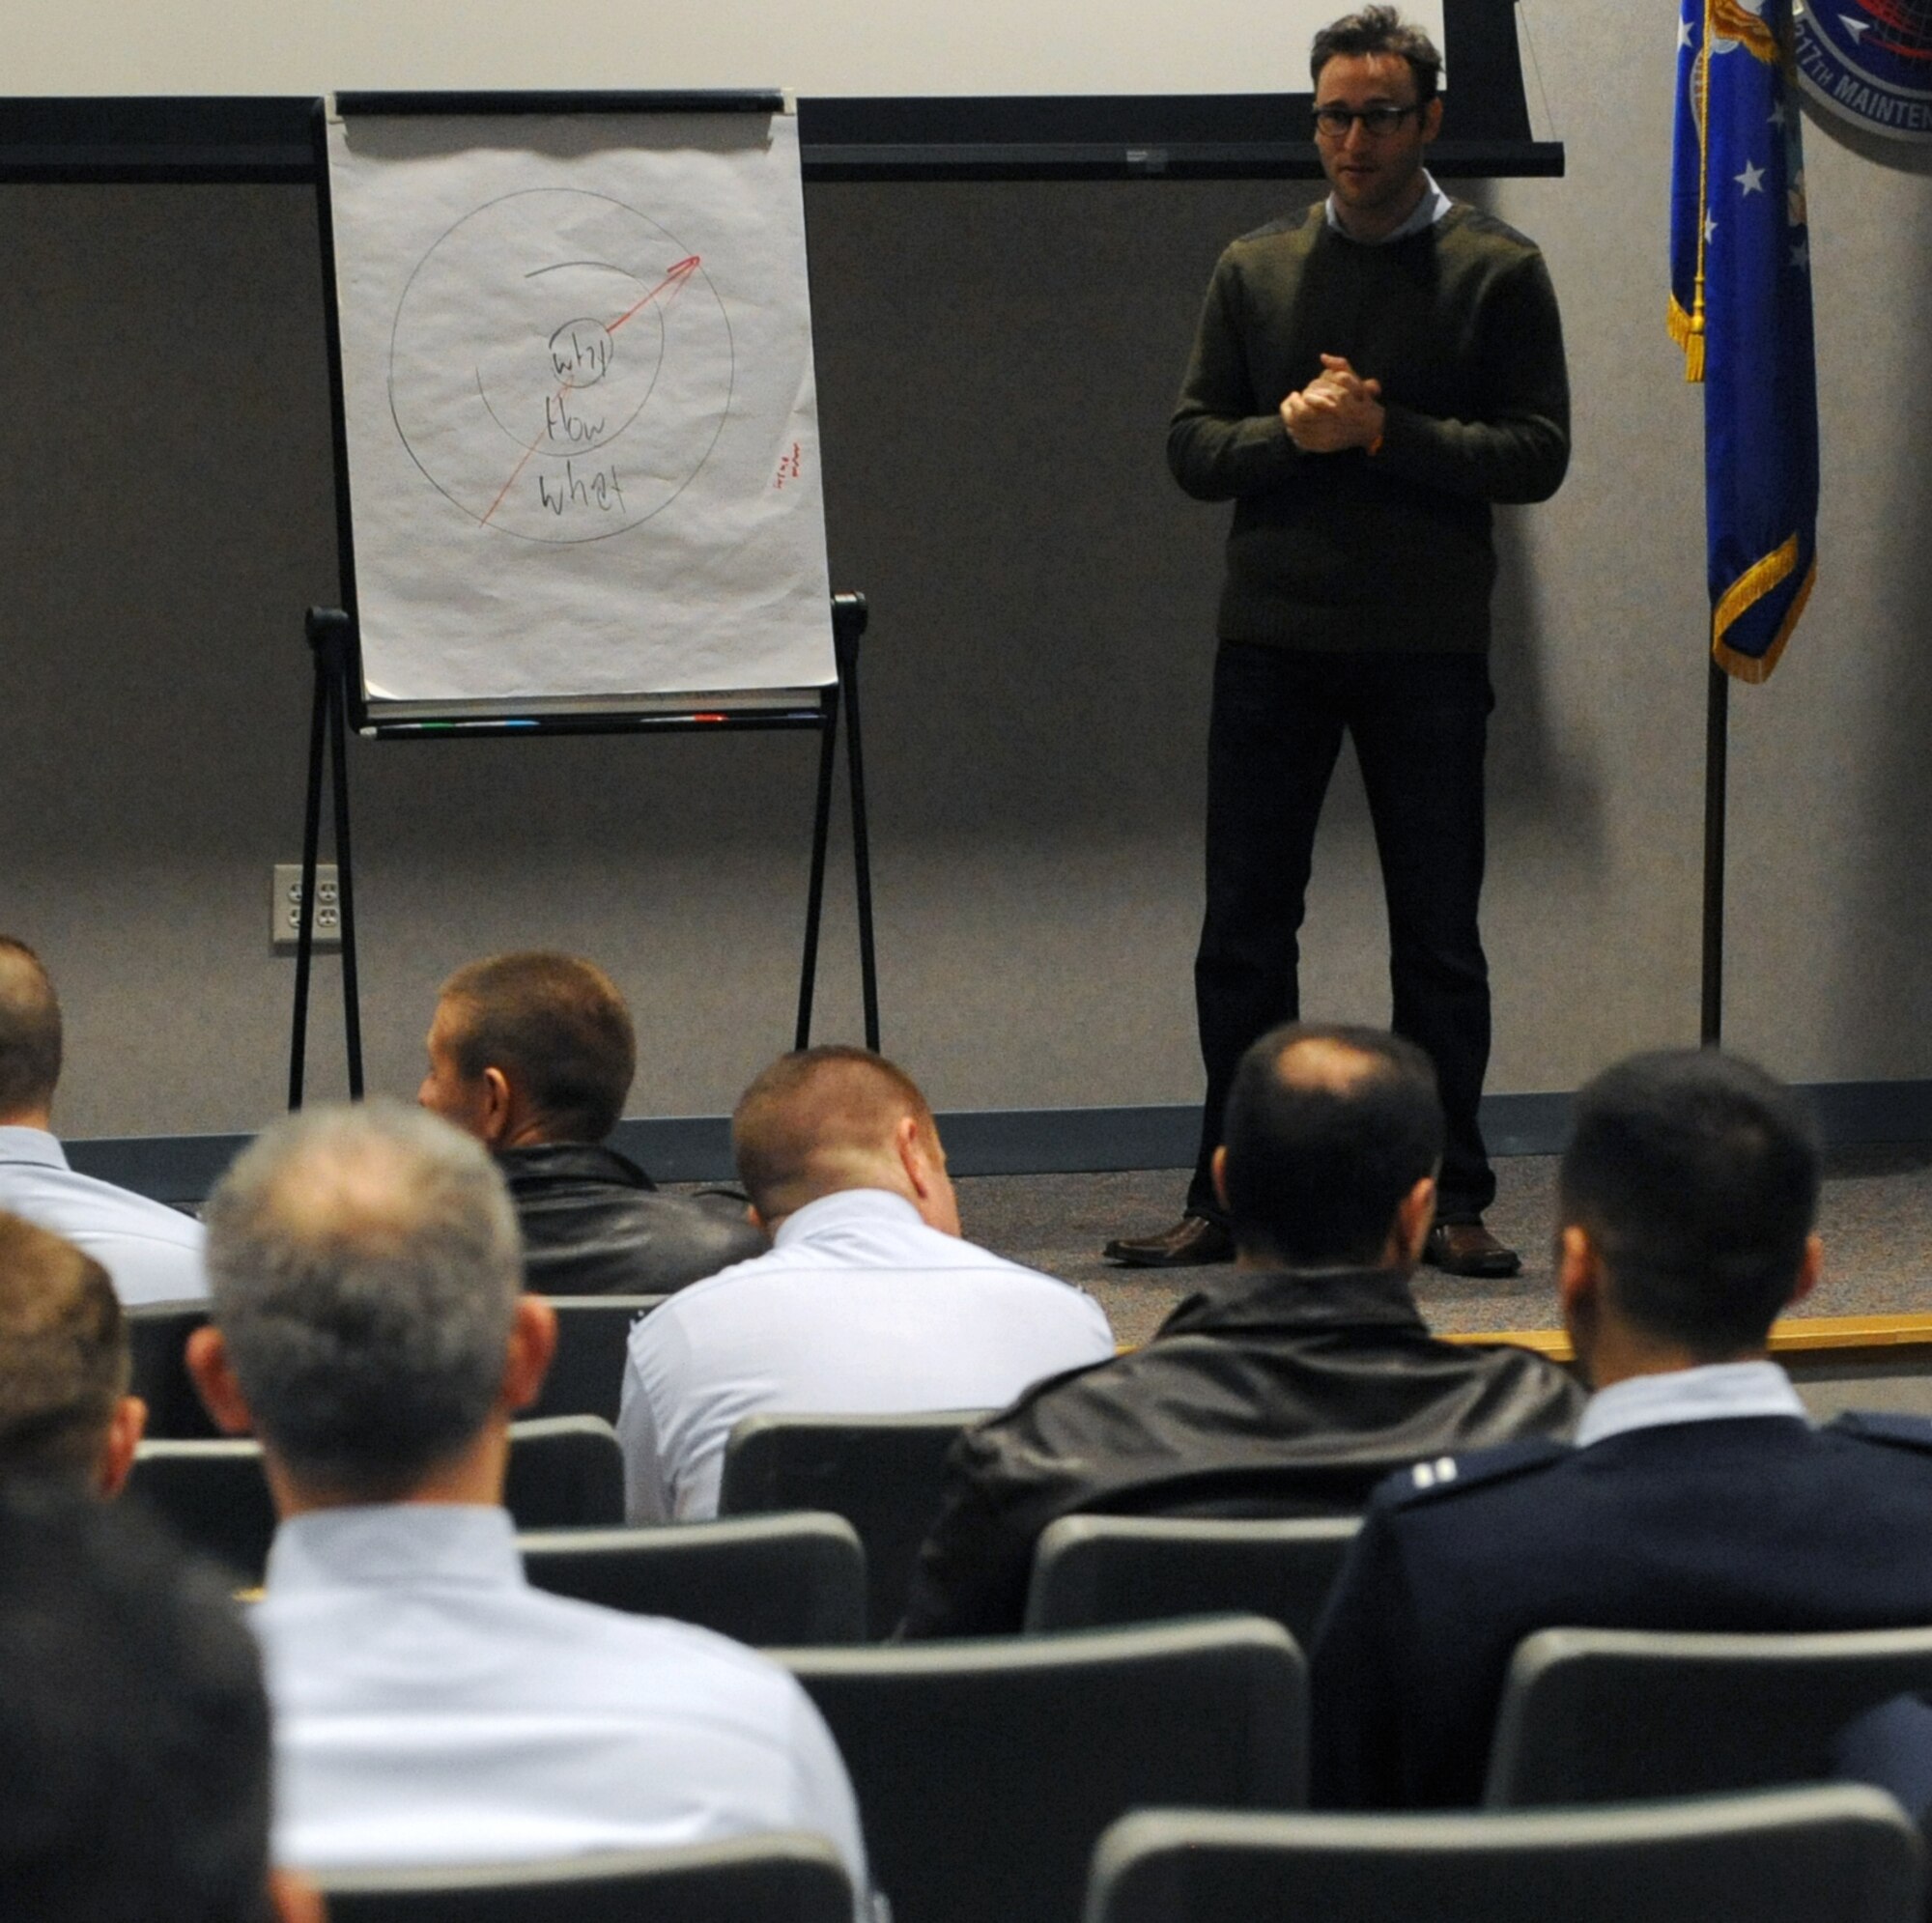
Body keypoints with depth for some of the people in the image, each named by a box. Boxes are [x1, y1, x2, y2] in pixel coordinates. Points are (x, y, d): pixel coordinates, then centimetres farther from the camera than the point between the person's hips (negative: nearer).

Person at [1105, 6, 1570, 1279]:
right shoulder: (1256, 271, 9)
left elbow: (1538, 454, -6)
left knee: (1439, 938, 3)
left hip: (1428, 649, -2)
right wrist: (1292, 430, -13)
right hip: (1272, 642, 2)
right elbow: (1192, 446, 7)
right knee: (1244, 934, 3)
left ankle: (1451, 1200, 11)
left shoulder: (1497, 271, 1)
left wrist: (1381, 431, -15)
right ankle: (1228, 1198, 10)